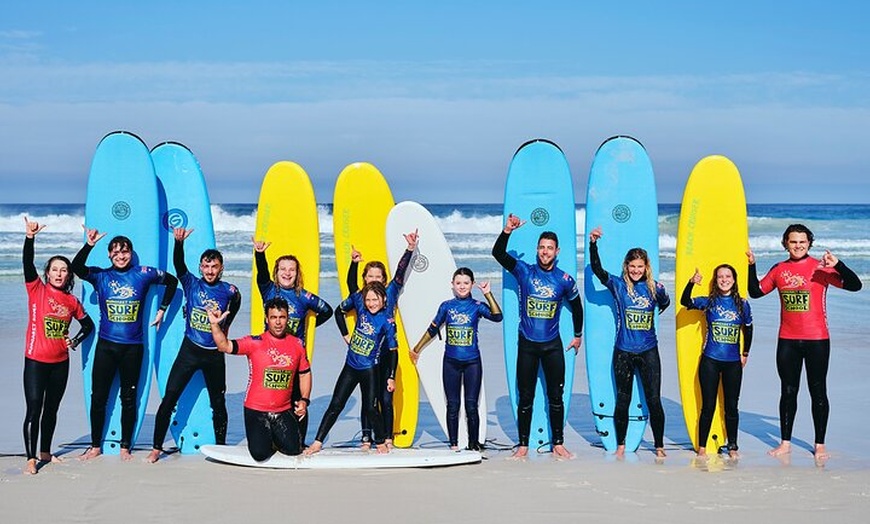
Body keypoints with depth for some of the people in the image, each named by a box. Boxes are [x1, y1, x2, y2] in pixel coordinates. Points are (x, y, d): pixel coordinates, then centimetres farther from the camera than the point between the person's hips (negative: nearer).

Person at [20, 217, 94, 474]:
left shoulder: (71, 301, 7)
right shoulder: (37, 289, -3)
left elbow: (88, 324, 19)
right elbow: (27, 263, -19)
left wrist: (76, 340, 0)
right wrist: (30, 237, -33)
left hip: (60, 362, 4)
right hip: (36, 360, -4)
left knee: (51, 409, 14)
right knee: (34, 410, -7)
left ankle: (45, 452, 28)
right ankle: (31, 459, -3)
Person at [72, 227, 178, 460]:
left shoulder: (143, 274, 2)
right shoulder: (101, 276, 1)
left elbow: (172, 281, 15)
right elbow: (76, 268, -15)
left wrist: (162, 310, 12)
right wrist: (89, 245, -27)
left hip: (133, 346, 0)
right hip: (106, 345, 1)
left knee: (129, 398, 7)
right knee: (98, 397, 4)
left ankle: (125, 447, 18)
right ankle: (95, 446, 17)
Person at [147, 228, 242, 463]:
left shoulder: (229, 291, -1)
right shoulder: (191, 284, -2)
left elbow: (236, 301, 21)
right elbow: (178, 264, -16)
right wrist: (179, 242, -33)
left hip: (215, 353, 1)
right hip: (190, 349, -1)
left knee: (218, 403, 10)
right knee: (169, 398, -5)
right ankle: (156, 448, 2)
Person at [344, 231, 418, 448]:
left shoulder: (390, 294, 7)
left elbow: (400, 273, -3)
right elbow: (351, 283, -14)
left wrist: (410, 249, -14)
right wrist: (354, 263, -32)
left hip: (387, 352, 0)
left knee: (386, 398, 2)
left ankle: (388, 439, 7)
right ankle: (366, 439, 3)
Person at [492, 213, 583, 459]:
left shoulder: (565, 280, 0)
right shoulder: (524, 271, -2)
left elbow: (576, 307, 16)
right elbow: (498, 253, -12)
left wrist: (578, 335, 22)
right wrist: (507, 231, -25)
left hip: (553, 344, 1)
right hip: (527, 344, -1)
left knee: (556, 397, 6)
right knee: (525, 398, 5)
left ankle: (558, 444, 15)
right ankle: (523, 445, 13)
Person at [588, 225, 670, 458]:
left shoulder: (654, 287, 3)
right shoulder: (618, 285, -2)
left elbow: (664, 305, 24)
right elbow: (597, 270, -16)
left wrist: (662, 295, 7)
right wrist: (593, 244, -26)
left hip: (648, 351, 1)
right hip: (623, 352, -1)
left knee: (654, 400, 0)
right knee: (622, 400, 8)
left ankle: (659, 446, 13)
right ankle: (620, 445, 21)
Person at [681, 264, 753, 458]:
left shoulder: (742, 304, 4)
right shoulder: (708, 302, -1)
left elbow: (748, 330, 16)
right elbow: (685, 302, -17)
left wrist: (745, 354, 16)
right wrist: (691, 283, -33)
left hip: (733, 363, 2)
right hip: (710, 361, -1)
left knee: (731, 407, 8)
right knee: (708, 406, 2)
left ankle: (732, 446, 19)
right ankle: (702, 447, 11)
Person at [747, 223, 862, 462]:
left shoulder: (820, 267, -6)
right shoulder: (779, 270, 7)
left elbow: (854, 285, -12)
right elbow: (756, 292, 15)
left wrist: (838, 265, -28)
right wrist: (752, 266, 3)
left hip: (816, 339, -4)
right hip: (787, 340, 4)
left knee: (818, 391, 4)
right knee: (788, 391, 10)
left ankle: (820, 445, 12)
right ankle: (785, 443, 18)